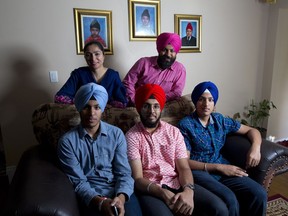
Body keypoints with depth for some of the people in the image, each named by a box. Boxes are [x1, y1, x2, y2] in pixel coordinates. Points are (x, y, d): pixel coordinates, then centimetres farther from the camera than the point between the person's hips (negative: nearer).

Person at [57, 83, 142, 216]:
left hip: (120, 192, 2)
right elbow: (78, 182, -4)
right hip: (92, 197, -1)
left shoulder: (116, 134, 3)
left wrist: (121, 197, -19)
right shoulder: (67, 141, -2)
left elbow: (124, 173, 0)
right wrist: (100, 202, -19)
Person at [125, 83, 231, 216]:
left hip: (177, 184, 4)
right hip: (150, 189, -3)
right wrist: (164, 194, -25)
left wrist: (188, 191, -20)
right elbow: (137, 178, -9)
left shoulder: (174, 132, 9)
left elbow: (184, 168, 2)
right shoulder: (131, 136, -2)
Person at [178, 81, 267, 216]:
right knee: (229, 200, -30)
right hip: (199, 171, -5)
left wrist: (255, 148, -3)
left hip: (222, 168, 5)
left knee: (259, 194, -17)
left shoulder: (220, 120, 11)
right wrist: (218, 167, -14)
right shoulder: (185, 125, -6)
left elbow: (251, 130, 20)